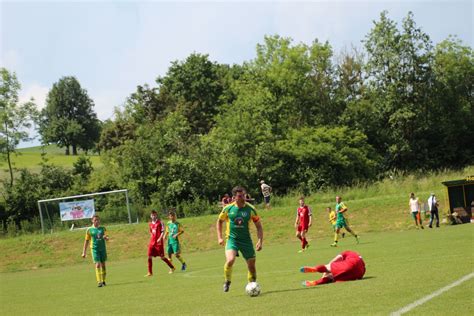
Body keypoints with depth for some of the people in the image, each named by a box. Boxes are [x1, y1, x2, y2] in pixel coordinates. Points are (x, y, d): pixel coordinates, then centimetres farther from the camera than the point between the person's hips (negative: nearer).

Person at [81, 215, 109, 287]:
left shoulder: (103, 228, 8)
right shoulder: (89, 230, 2)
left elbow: (107, 238, 3)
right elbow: (86, 241, 6)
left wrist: (106, 237, -23)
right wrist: (84, 252, 4)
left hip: (103, 248, 3)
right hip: (95, 249, -3)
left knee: (103, 265, 9)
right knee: (97, 265, -13)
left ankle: (103, 281, 22)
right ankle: (99, 282, -16)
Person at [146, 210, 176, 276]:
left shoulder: (160, 223, -5)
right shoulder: (150, 224, 12)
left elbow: (163, 232, -8)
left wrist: (160, 238, -21)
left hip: (159, 242, -5)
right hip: (152, 243, 5)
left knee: (162, 257, -1)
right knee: (149, 257, -5)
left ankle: (172, 267, 18)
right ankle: (150, 272, 0)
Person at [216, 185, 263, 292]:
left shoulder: (250, 209, -5)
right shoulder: (228, 209, -5)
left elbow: (259, 226, 3)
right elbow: (219, 221, 12)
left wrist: (260, 241, -8)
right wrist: (219, 237, 3)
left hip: (246, 240, 2)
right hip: (232, 239, -2)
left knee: (251, 265, 4)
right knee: (230, 260, -25)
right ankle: (227, 282, -1)